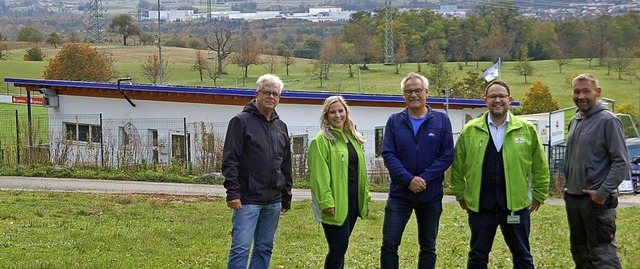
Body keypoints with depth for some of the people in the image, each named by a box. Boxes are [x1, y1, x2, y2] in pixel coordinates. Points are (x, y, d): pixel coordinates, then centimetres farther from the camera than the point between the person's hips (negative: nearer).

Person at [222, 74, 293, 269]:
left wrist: (287, 197, 17)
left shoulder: (281, 127, 15)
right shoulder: (241, 122, -5)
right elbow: (230, 161, -10)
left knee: (264, 248, 11)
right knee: (241, 248, -8)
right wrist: (233, 192, -17)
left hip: (273, 201, 6)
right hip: (248, 199, -6)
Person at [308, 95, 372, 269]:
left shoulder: (353, 138, 15)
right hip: (335, 203, -7)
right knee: (339, 247, -7)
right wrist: (326, 202, -22)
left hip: (352, 200, 8)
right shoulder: (321, 140, -10)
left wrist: (365, 197, 17)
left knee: (340, 246, 13)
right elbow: (319, 175, -16)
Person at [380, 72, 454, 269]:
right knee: (389, 244, -4)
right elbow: (388, 154, -5)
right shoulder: (394, 121, 2)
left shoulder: (442, 121, 0)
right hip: (399, 193, 0)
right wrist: (409, 179, -18)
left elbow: (447, 155, -5)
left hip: (431, 195, 0)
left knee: (428, 247, 10)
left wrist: (424, 178, -17)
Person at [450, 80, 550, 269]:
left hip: (516, 204, 0)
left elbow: (540, 166, 6)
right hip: (480, 205, 0)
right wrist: (460, 194, 7)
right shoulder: (470, 130, 0)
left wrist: (540, 194, 6)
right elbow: (458, 166, 7)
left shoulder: (527, 129, 0)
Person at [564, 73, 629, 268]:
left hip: (597, 200, -8)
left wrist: (603, 192, -19)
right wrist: (567, 185, 14)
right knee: (579, 251, 15)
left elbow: (621, 162, -14)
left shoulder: (607, 120, -10)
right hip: (572, 198, 8)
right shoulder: (575, 121, 14)